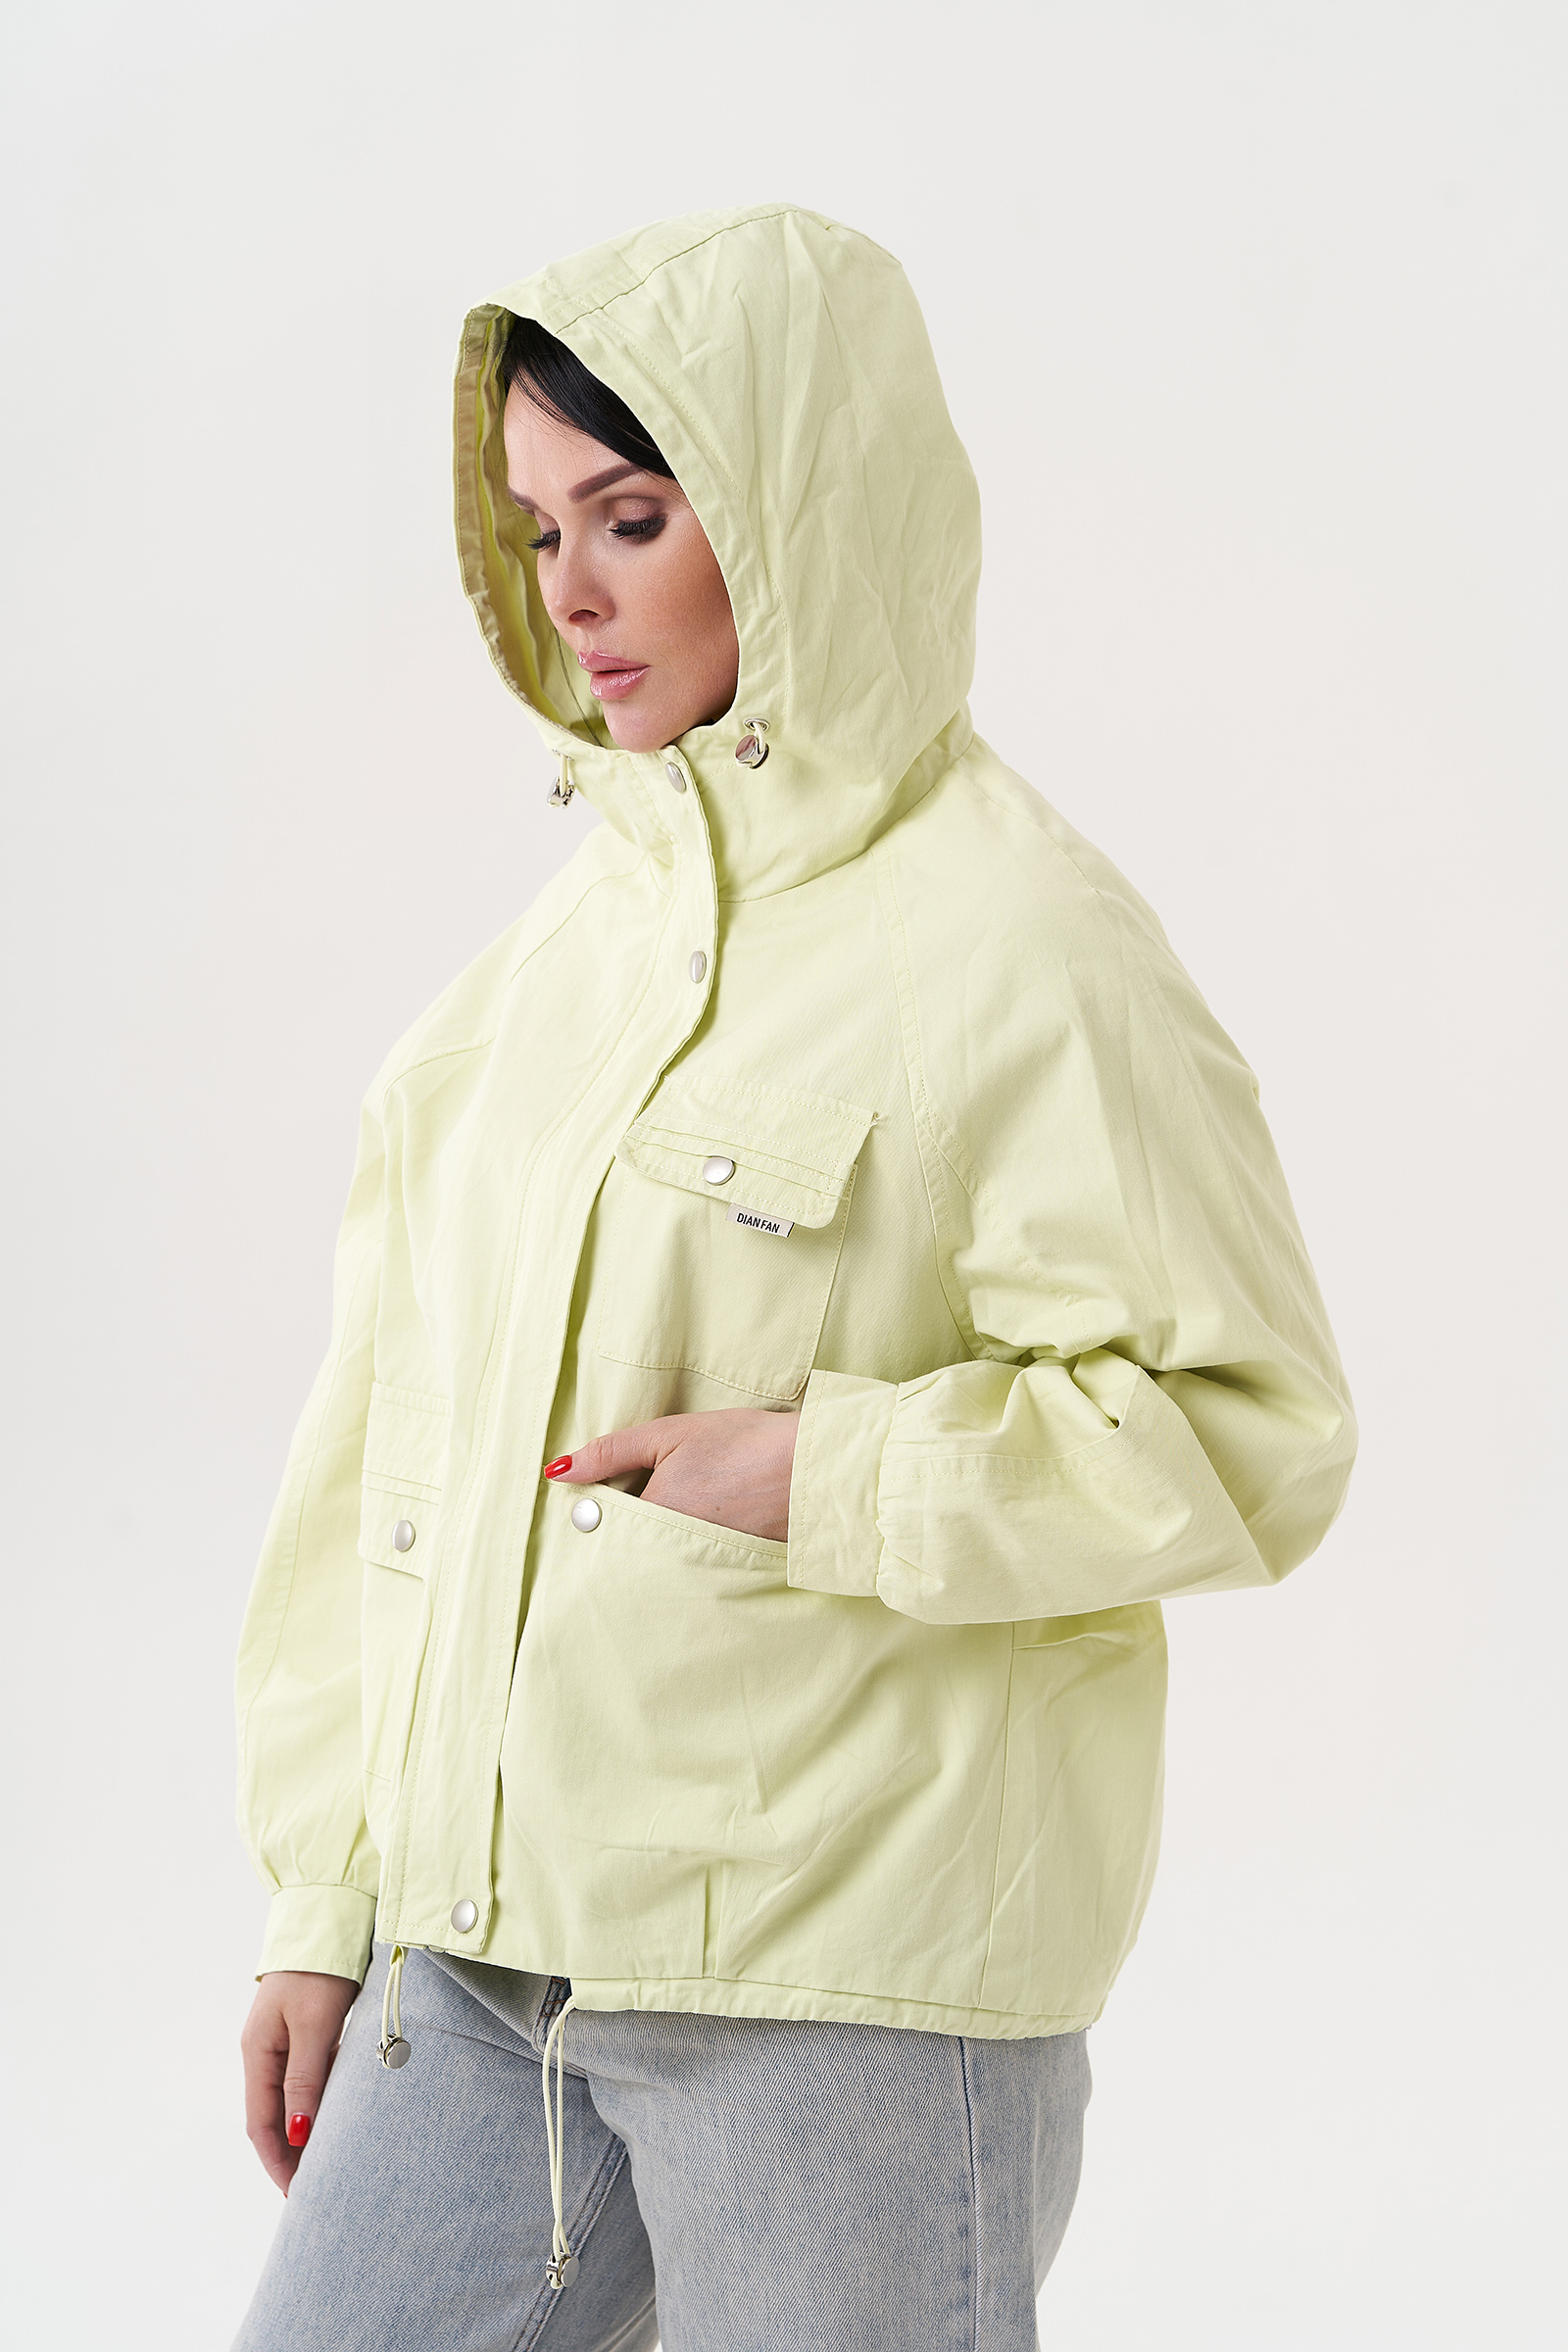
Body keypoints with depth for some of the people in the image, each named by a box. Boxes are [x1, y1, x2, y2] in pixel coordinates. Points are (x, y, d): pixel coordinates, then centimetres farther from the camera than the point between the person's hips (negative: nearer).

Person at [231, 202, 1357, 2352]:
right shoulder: (582, 927, 10)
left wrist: (818, 1481, -18)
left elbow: (1248, 1432, -11)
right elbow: (393, 1433, 13)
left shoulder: (1009, 940, -10)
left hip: (851, 1979, -6)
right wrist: (323, 1900, 12)